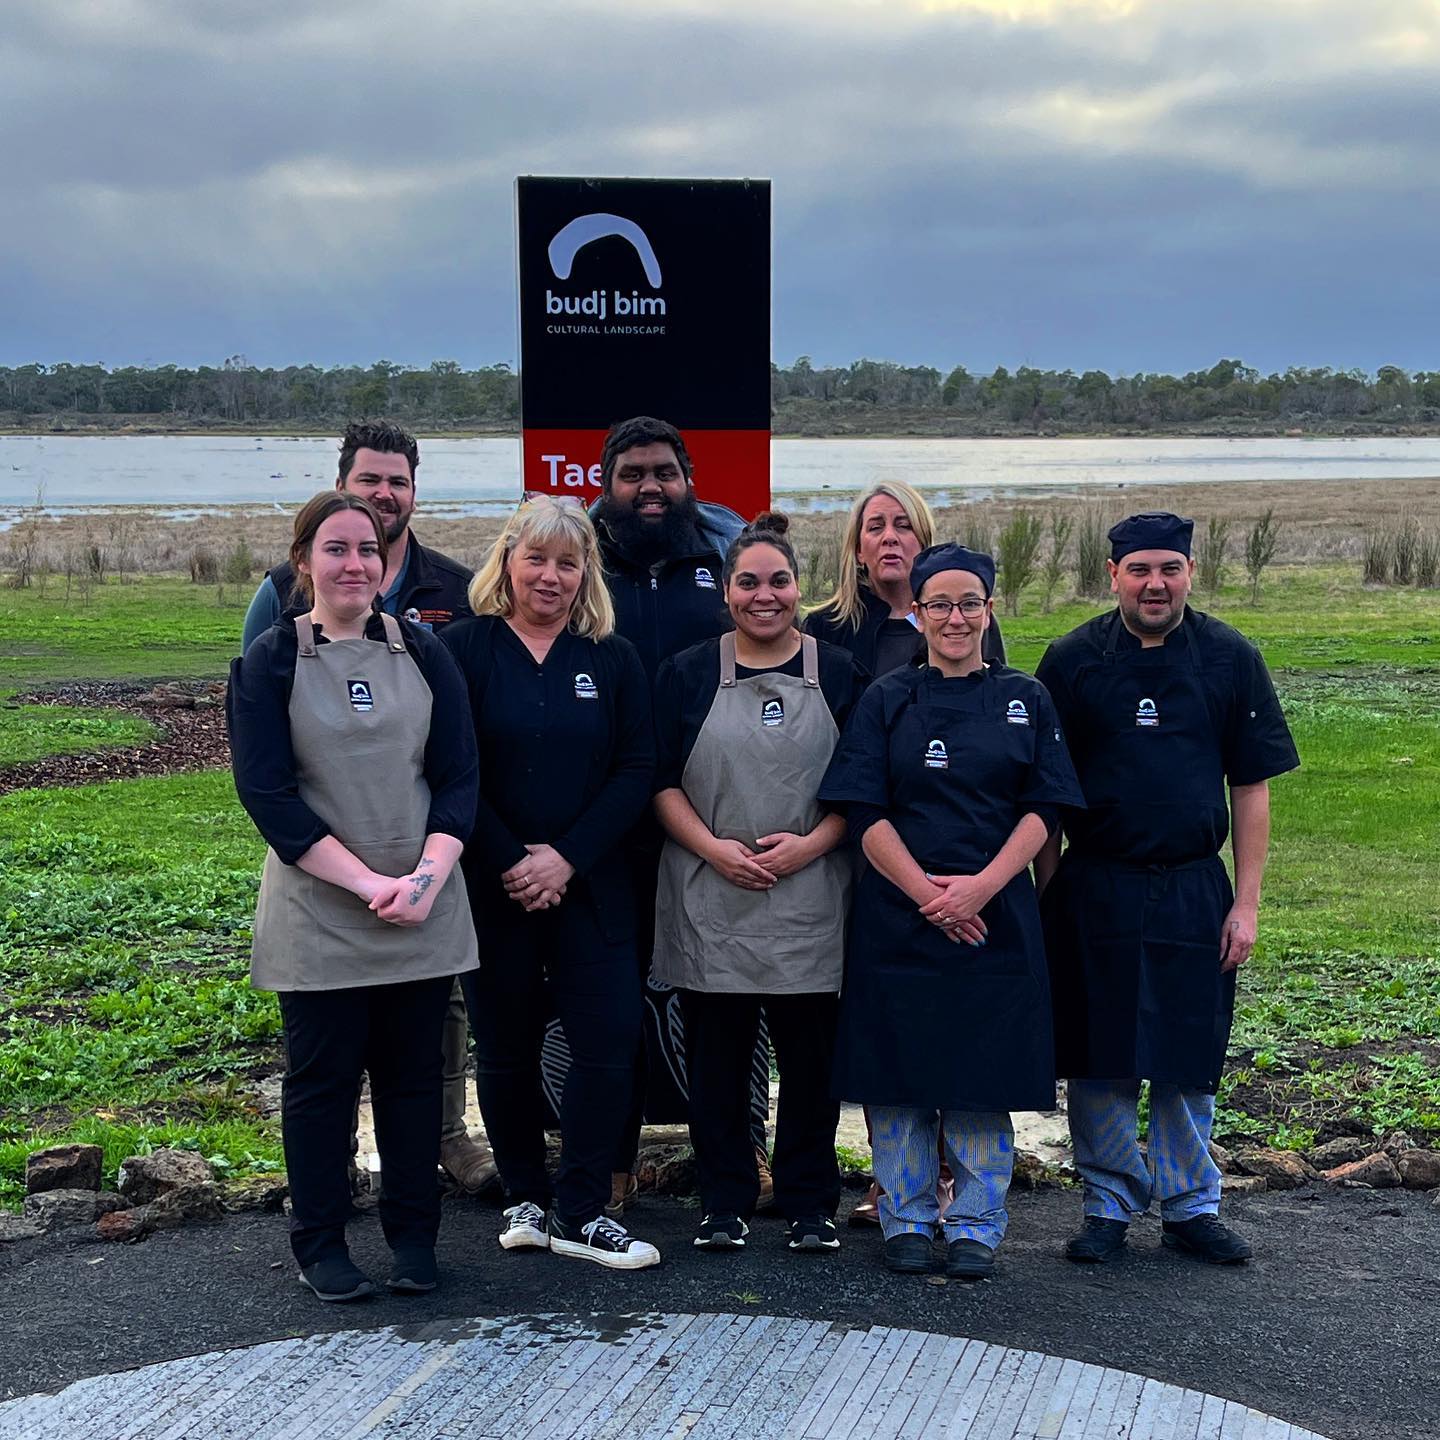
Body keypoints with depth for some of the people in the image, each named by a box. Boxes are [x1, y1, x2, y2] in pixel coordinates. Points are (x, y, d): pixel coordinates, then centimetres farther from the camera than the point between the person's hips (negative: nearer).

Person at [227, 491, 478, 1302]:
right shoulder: (270, 663, -2)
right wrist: (367, 881, -16)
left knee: (414, 1074, 9)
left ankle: (414, 1236, 22)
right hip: (318, 915, -2)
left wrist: (425, 877, -13)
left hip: (423, 911, 2)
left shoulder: (424, 654, 6)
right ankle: (320, 1243, 20)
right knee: (323, 1078, 6)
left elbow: (458, 776, 3)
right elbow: (267, 792, -8)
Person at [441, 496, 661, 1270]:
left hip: (590, 883, 2)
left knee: (610, 1038, -6)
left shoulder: (613, 658, 7)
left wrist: (567, 858, -11)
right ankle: (525, 1198, 22)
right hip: (492, 885, -1)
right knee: (506, 1048, 7)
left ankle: (579, 1212, 4)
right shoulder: (462, 648, 0)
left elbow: (636, 771, 1)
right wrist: (511, 864, -12)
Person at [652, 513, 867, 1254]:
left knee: (810, 1060, 4)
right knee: (716, 1059, 6)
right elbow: (661, 781, 3)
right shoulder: (687, 673, 6)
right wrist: (713, 848, -11)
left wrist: (810, 844, -10)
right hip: (711, 902, 0)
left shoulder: (839, 674, 7)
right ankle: (724, 1203, 17)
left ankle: (810, 1205, 16)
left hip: (812, 902, 0)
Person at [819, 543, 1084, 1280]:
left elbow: (1043, 809, 1)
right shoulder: (887, 700, 3)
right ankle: (907, 1220, 18)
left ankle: (976, 1225, 16)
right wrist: (927, 892, -13)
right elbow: (865, 813, -3)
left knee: (983, 1073, 4)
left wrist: (981, 885, -12)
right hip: (898, 912, 0)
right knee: (900, 1069, 4)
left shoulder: (1026, 700, 7)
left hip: (996, 916, 1)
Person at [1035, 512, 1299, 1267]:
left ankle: (1191, 1208, 23)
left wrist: (1246, 902, -1)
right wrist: (1047, 897, -1)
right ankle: (1108, 1207, 20)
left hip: (1194, 889, 1)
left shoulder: (1231, 659, 0)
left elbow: (1252, 788, 3)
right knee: (1099, 1062, 5)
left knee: (1189, 1063, 8)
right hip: (1095, 891, 0)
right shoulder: (1072, 660, -1)